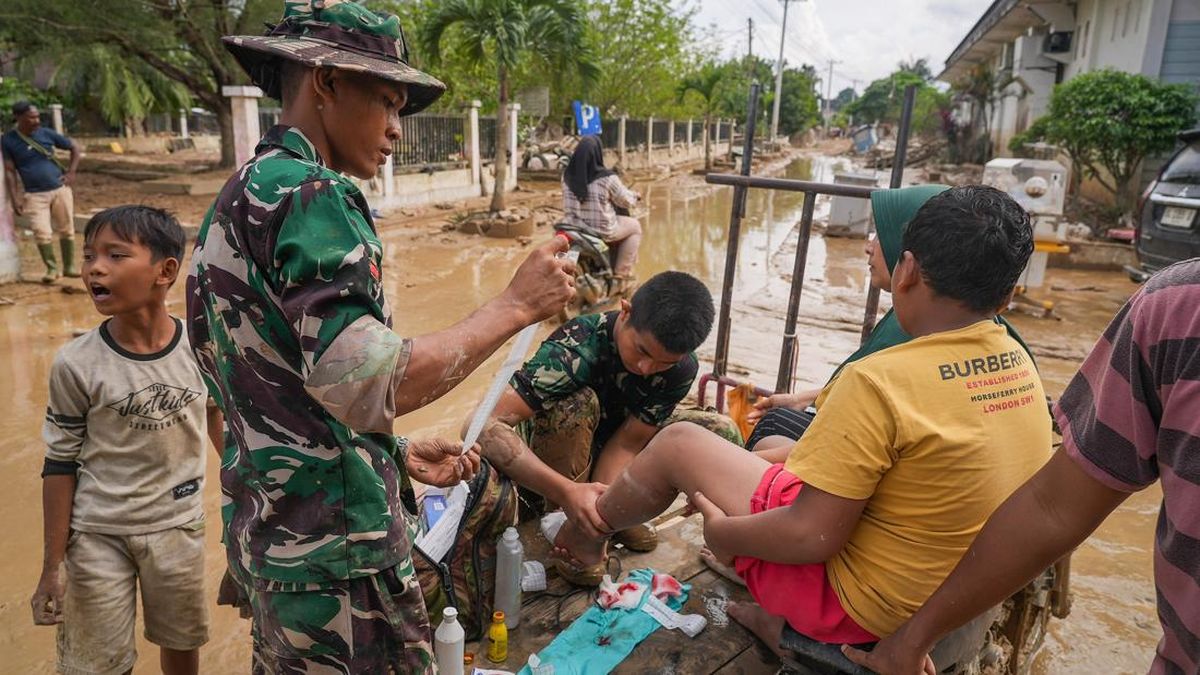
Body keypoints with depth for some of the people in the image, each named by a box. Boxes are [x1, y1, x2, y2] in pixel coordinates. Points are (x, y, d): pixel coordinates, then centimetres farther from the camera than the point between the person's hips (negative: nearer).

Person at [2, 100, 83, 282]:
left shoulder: (47, 134, 0)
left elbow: (74, 147, 12)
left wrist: (71, 172, 2)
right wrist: (15, 198, -7)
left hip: (60, 189, 2)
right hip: (35, 195, -2)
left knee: (66, 229, 7)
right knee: (42, 233, -10)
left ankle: (69, 266, 20)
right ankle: (52, 269, 5)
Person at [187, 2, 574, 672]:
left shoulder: (241, 198, 12)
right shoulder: (310, 195, -19)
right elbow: (369, 388, -28)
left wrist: (401, 454, 14)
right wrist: (515, 306, -19)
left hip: (268, 535, 9)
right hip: (337, 552, -9)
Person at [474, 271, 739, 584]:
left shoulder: (682, 368, -21)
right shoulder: (575, 348, -36)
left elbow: (626, 444, -20)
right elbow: (484, 426, -45)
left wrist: (602, 507, -37)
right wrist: (566, 491, -53)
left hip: (607, 448, 4)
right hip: (553, 450, -4)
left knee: (723, 433, -14)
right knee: (577, 403, -37)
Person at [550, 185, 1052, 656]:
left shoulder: (881, 382, -30)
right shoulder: (1019, 367, -4)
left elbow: (811, 536, -26)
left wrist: (722, 533, -8)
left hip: (856, 600, -7)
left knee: (678, 443, 2)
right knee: (781, 452, 23)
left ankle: (587, 531, 30)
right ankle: (777, 618, 27)